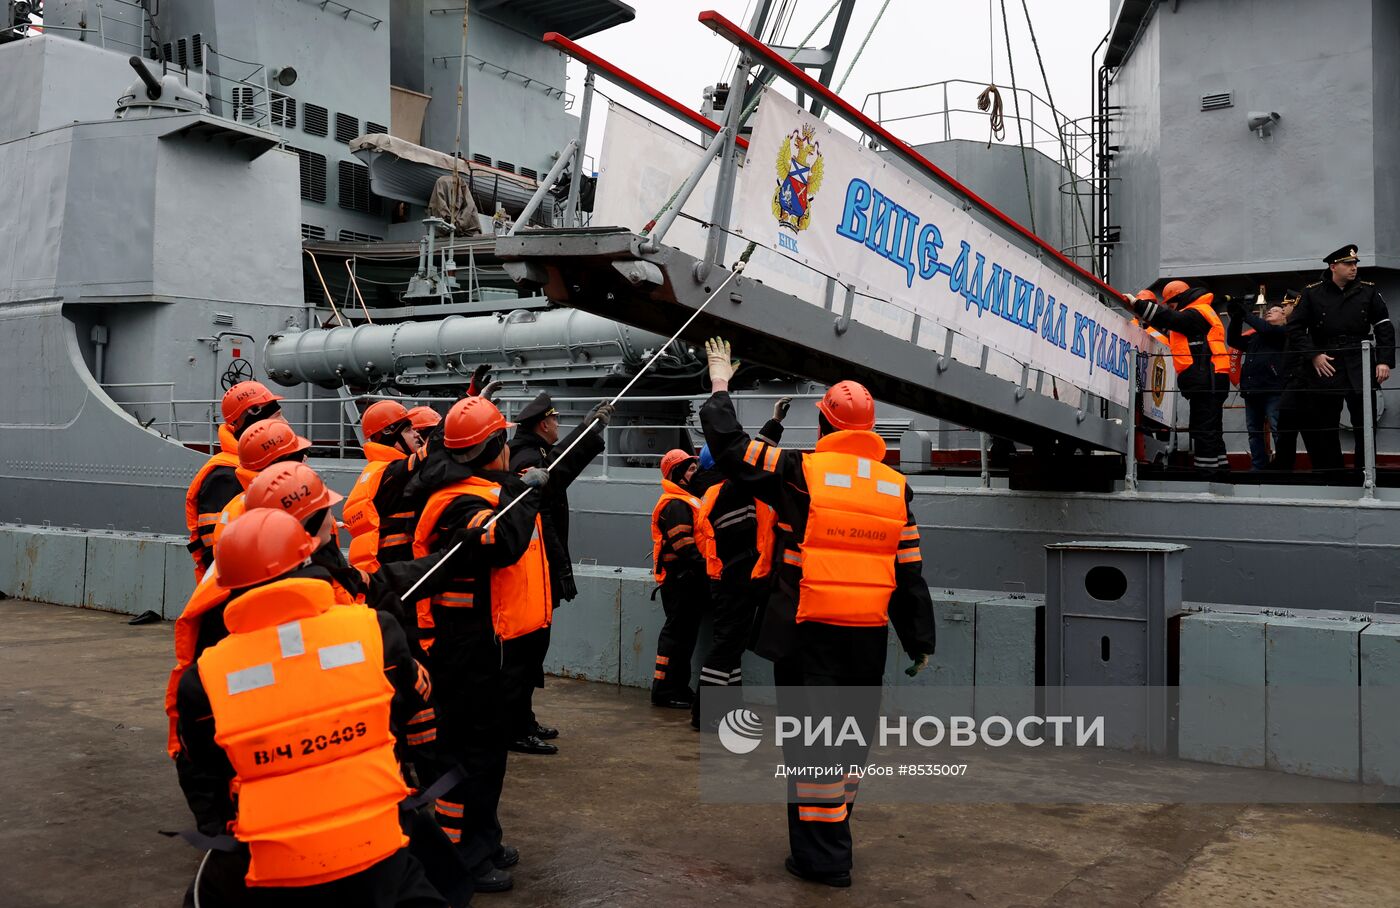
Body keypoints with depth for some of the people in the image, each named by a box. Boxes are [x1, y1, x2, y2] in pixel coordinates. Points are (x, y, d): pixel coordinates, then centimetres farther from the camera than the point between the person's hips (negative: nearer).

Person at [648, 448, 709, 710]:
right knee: (676, 632, -7)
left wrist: (702, 570, 16)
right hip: (680, 578, -11)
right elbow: (683, 543, -23)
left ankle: (679, 686, 22)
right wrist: (704, 564, -22)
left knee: (686, 633, 14)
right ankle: (663, 690, -3)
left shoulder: (686, 500, 21)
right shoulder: (675, 504, -14)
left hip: (688, 579, 11)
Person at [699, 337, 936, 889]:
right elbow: (909, 572, 7)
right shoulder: (896, 486, 5)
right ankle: (831, 837, 33)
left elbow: (728, 444, 0)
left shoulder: (800, 472, -8)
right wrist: (920, 639, 14)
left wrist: (720, 386, 15)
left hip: (810, 631, -4)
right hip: (870, 633, 5)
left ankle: (822, 857, 10)